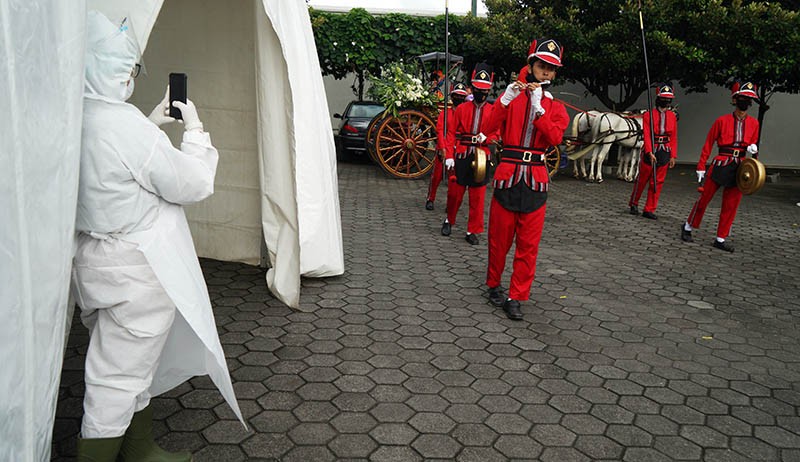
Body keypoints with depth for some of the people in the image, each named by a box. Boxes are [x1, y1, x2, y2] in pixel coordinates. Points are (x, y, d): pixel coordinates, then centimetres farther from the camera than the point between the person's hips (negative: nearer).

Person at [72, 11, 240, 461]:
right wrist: (194, 129, -4)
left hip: (99, 261, 10)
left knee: (136, 366, 23)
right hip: (135, 271, -10)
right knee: (118, 377, 4)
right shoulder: (124, 123, -24)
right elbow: (193, 184, -17)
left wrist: (152, 124, 14)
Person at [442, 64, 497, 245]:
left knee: (478, 197, 3)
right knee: (454, 192, 6)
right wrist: (449, 156, -7)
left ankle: (472, 231, 12)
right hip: (461, 157, 0)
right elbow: (451, 133, 1)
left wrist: (486, 138, -18)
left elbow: (497, 134, 4)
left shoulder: (493, 111, 5)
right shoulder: (461, 109, 4)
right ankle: (449, 221, 31)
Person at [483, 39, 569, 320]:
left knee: (528, 244, 1)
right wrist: (505, 100, -20)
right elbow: (489, 128, -8)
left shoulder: (556, 108, 10)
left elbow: (555, 138, -10)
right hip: (507, 175, -1)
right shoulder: (512, 97, 6)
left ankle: (515, 298, 9)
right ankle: (493, 285, 27)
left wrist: (538, 106, -16)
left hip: (536, 180, 1)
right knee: (499, 238, 7)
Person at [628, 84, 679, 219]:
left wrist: (673, 156, 3)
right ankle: (633, 204, 27)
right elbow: (647, 136, -14)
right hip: (650, 151, -3)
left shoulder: (672, 116, 7)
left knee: (658, 182, 4)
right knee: (642, 179, 7)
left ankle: (649, 210, 11)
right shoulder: (648, 115, -5)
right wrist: (650, 153, -25)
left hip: (665, 153, 3)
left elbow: (674, 138, 8)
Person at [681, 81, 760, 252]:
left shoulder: (753, 123, 7)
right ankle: (688, 227, 19)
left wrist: (754, 149, -5)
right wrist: (701, 167, -3)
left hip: (739, 168, 4)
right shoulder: (722, 120, -3)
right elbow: (708, 144, -1)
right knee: (705, 198, 1)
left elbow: (753, 143, 20)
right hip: (721, 165, -3)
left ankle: (721, 239, 13)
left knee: (731, 205, 5)